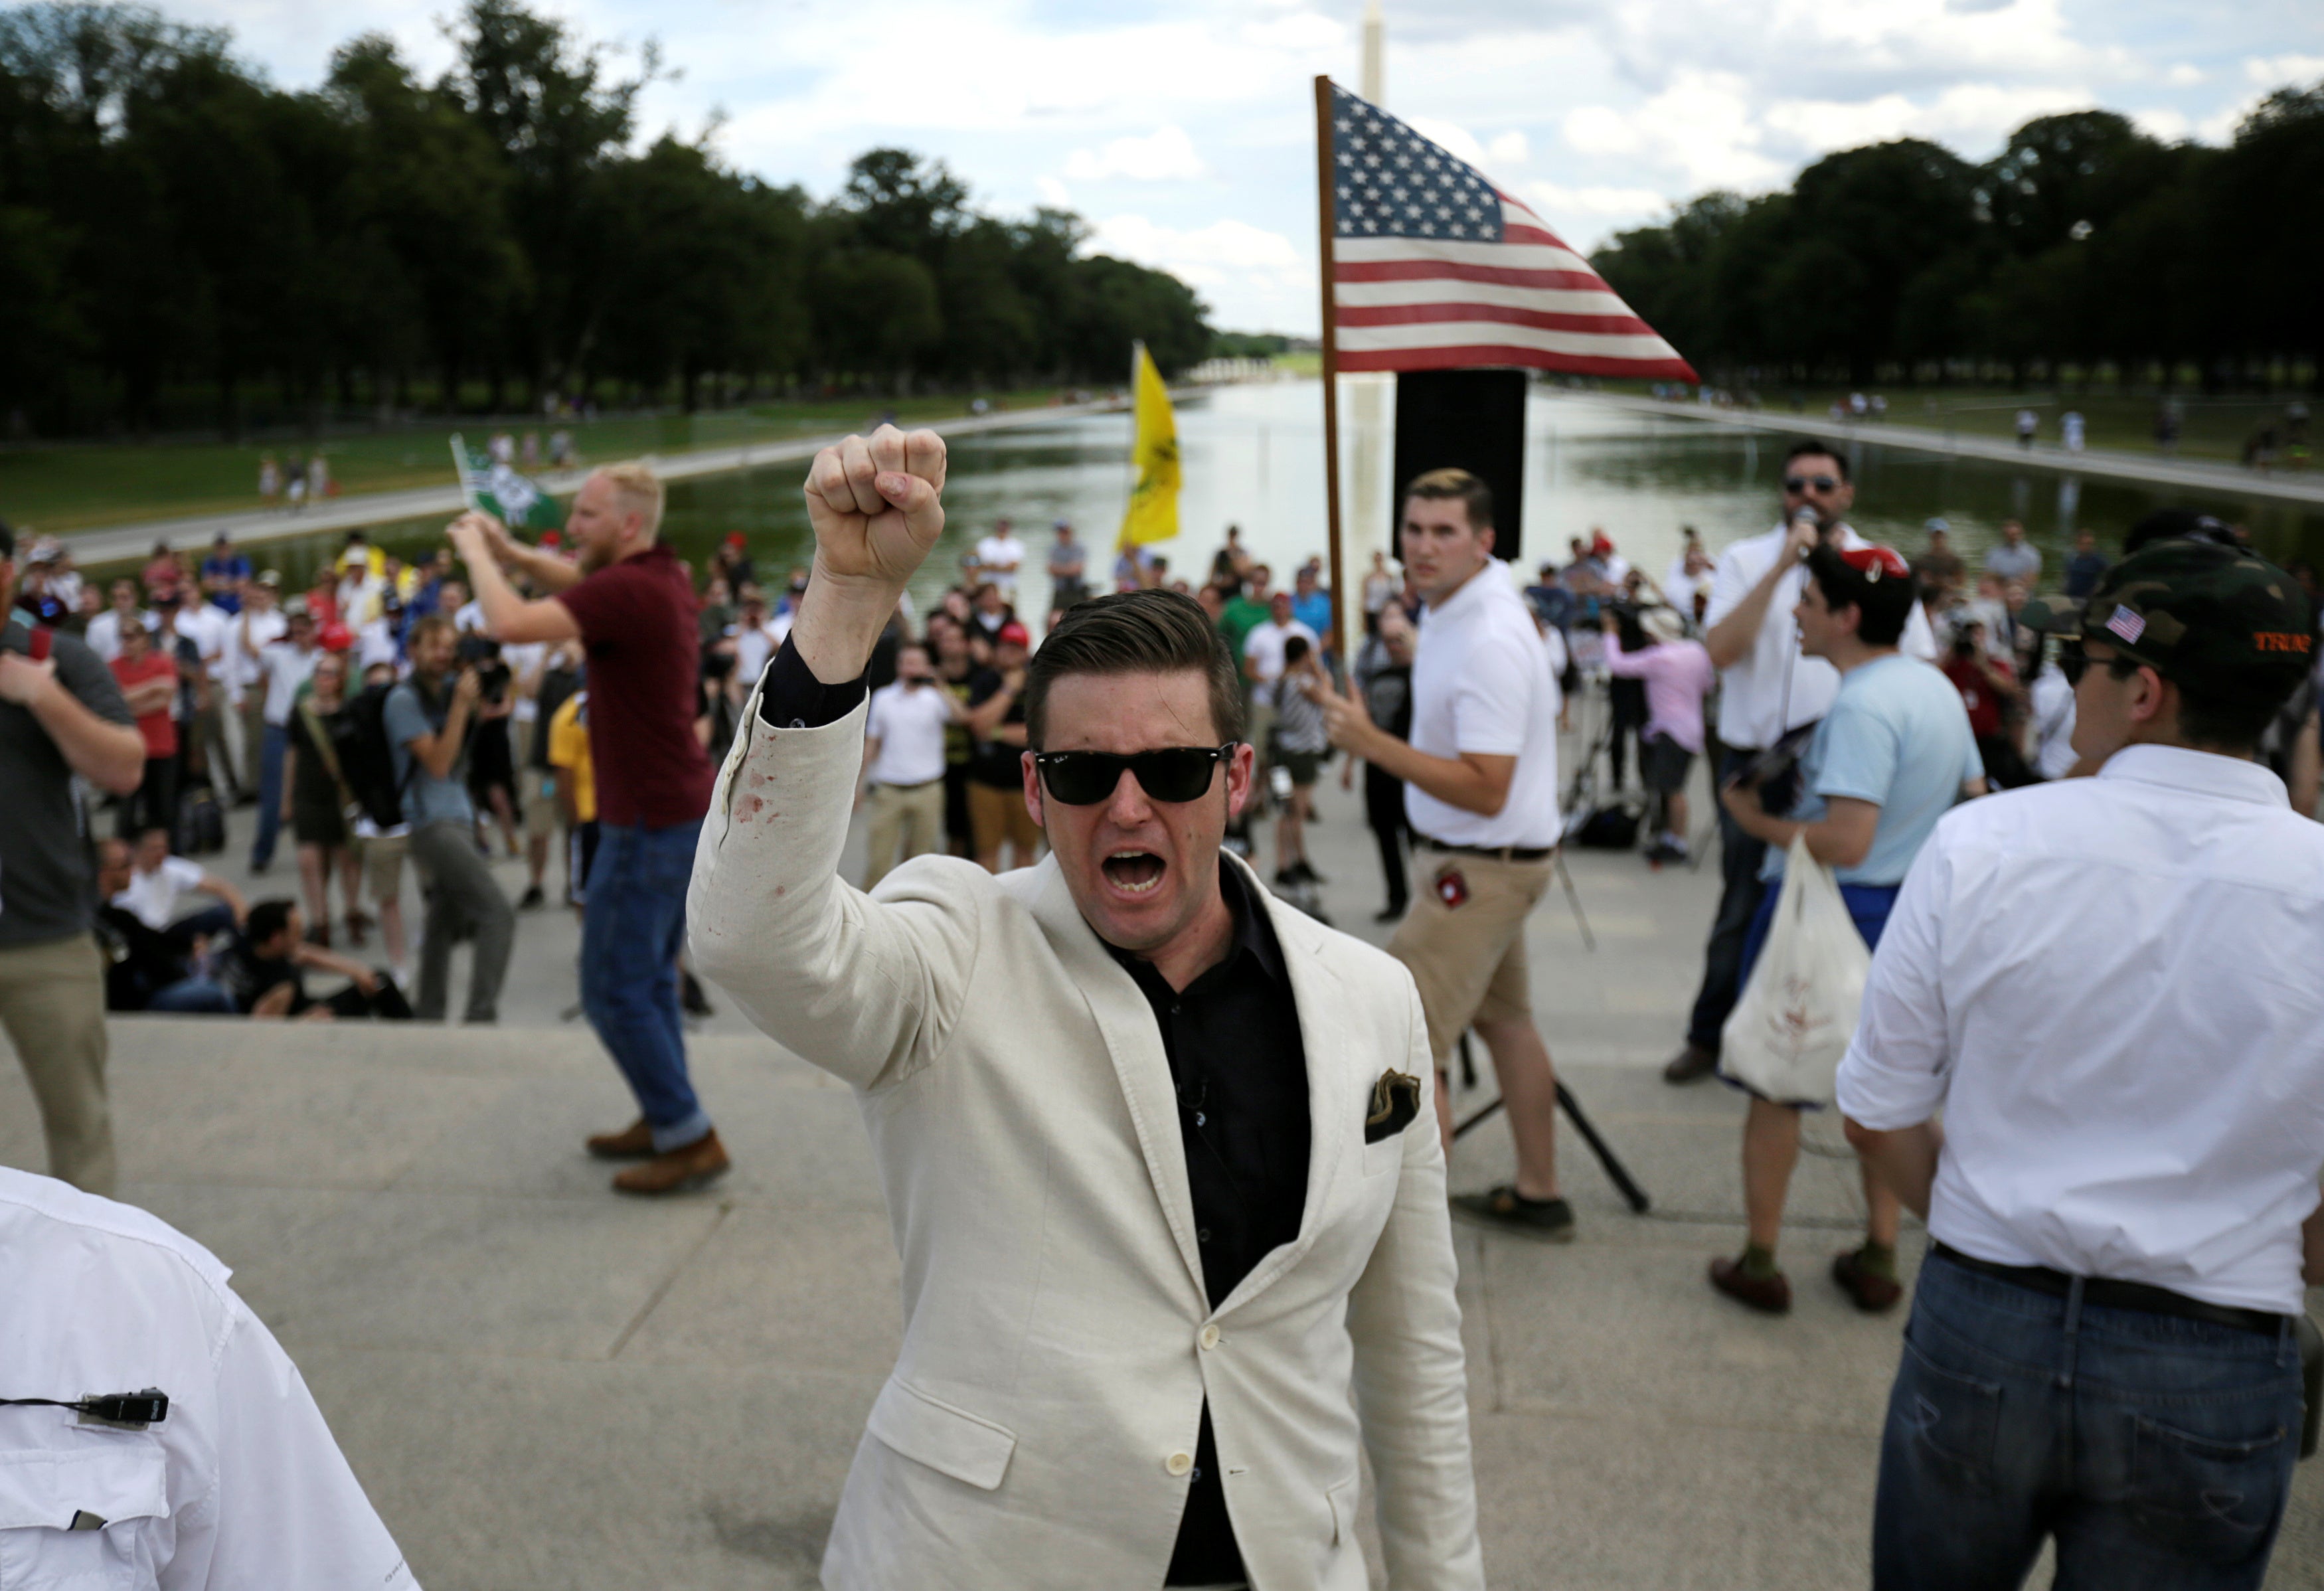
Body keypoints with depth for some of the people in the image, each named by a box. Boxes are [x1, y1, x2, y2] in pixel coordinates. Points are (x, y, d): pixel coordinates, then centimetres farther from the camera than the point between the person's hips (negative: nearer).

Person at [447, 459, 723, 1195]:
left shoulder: (628, 591, -22)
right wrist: (512, 552, 16)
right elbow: (586, 582, 29)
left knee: (614, 989, -3)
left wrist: (476, 552, -13)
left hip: (649, 823, -10)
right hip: (682, 809, 10)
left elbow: (513, 623, -31)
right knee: (649, 978, 19)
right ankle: (665, 1120, 28)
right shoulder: (663, 577, 8)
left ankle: (690, 1139, 2)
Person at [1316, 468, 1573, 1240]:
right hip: (1488, 858, 11)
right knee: (1505, 1022, 22)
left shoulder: (1487, 644, -27)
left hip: (1484, 865, -11)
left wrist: (1373, 744, -32)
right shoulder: (1477, 596, 5)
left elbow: (1485, 792, -30)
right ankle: (1537, 1196, 37)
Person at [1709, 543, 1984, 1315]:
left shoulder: (1862, 707, -22)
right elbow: (1974, 800, 16)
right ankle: (1879, 1257, 26)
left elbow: (1846, 842, -28)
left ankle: (1759, 1262, 15)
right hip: (1909, 913, 8)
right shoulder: (1937, 688, 7)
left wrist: (1759, 821, -15)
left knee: (1777, 1084, 6)